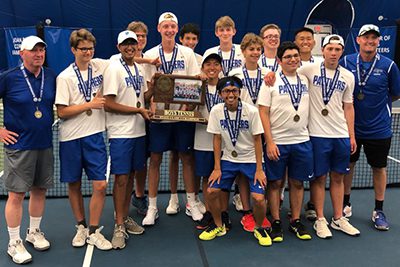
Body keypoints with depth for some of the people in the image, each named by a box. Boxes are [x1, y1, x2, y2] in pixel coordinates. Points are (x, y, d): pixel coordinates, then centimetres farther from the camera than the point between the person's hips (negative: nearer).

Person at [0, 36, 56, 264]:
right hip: (19, 145, -4)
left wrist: (49, 121, 10)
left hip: (45, 144, 5)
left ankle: (34, 232, 33)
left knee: (40, 190, 14)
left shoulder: (51, 76, 3)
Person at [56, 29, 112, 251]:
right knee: (74, 185, 10)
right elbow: (62, 112, -11)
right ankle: (81, 227, 29)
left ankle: (93, 231, 13)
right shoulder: (65, 77, -7)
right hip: (70, 138, -2)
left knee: (100, 185, -3)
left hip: (94, 135, 2)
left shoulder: (100, 66, 2)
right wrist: (89, 105, -14)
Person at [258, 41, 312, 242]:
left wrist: (307, 132, 7)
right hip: (277, 142, -4)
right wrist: (269, 142, -13)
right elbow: (263, 113, -8)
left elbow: (308, 110, 16)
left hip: (302, 141, 4)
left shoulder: (305, 80, 9)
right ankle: (276, 223, 17)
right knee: (275, 183, 5)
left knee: (297, 182, 10)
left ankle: (296, 221, 23)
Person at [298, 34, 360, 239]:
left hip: (341, 135, 4)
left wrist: (352, 136, 10)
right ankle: (320, 220, 16)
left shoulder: (348, 76, 8)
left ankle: (338, 219, 24)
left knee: (338, 177, 11)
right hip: (318, 134, -4)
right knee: (319, 177, 4)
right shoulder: (310, 70, -4)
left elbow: (348, 107, 12)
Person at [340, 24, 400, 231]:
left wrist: (379, 102, 6)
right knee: (348, 164, 13)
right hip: (350, 126, 1)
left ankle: (379, 211, 25)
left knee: (379, 168, 10)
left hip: (379, 128, -1)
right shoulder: (346, 62, -4)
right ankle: (345, 205, 30)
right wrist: (351, 102, -2)